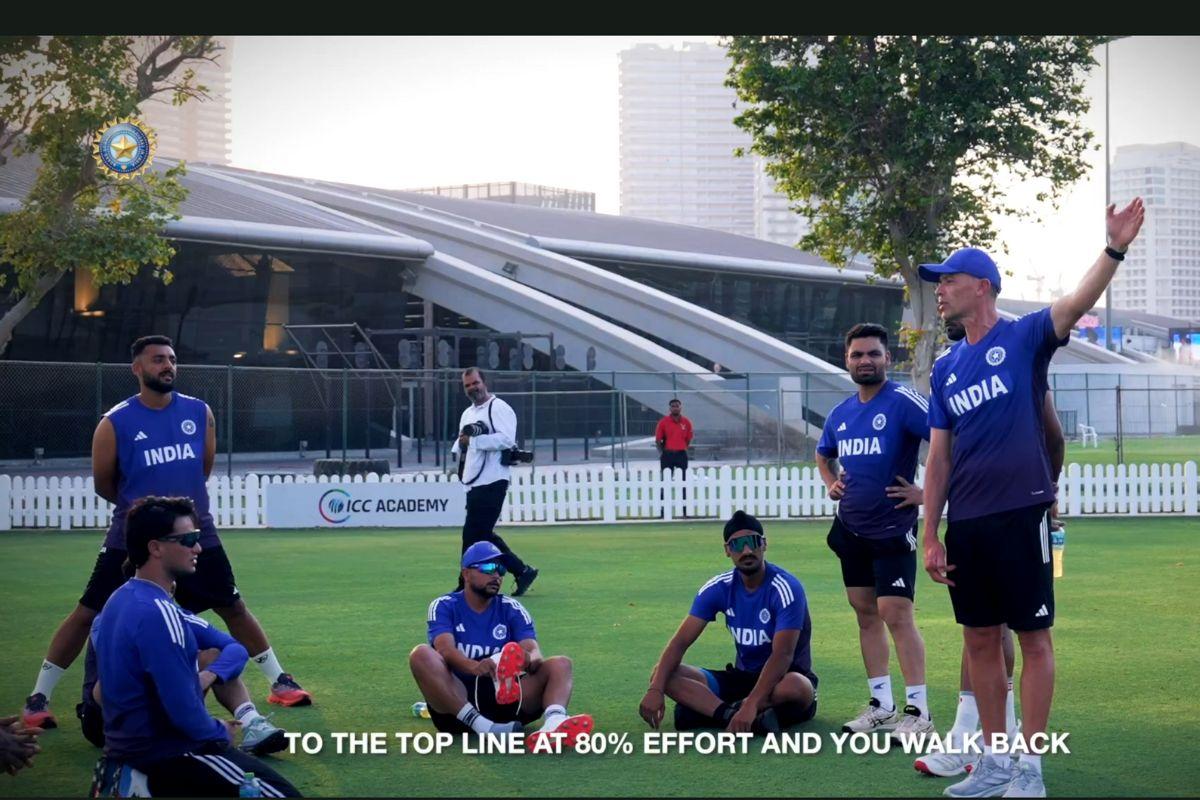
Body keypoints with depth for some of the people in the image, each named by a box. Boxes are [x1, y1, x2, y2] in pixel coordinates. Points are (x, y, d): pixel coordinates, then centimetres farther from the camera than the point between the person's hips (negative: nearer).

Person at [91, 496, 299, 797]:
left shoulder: (123, 600, 8)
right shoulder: (158, 614, -21)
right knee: (284, 793, -8)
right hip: (165, 759, -9)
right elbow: (184, 712, -23)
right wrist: (221, 734, -5)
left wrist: (206, 677, -6)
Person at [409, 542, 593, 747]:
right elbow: (445, 649, -19)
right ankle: (483, 727, -41)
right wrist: (475, 667, -41)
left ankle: (554, 722, -51)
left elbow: (533, 651, -7)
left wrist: (530, 659, -34)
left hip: (505, 698, 3)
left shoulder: (512, 609, 10)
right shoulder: (444, 607, 2)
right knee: (422, 654, -27)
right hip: (457, 701, -3)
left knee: (560, 664, -15)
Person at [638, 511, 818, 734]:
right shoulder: (719, 588, -4)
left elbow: (782, 655, -29)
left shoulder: (785, 588, -19)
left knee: (798, 688, -42)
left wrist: (751, 704, -41)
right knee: (665, 675, -17)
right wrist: (655, 689, -26)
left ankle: (706, 708, -33)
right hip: (742, 676, 5)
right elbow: (681, 641, -8)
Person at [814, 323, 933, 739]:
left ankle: (919, 711, -8)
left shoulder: (903, 402, -13)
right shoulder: (840, 413, 10)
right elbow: (823, 455, 30)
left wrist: (926, 492, -18)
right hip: (851, 528, 7)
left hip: (892, 528, -7)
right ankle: (881, 705, 19)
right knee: (866, 614, 10)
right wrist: (831, 483, 11)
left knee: (896, 614, -12)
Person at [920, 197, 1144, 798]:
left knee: (1033, 637, -1)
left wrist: (1114, 250, -38)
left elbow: (1076, 303, -22)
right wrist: (931, 535, 8)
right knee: (979, 640, 11)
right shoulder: (946, 368, 13)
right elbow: (939, 457, 13)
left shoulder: (1023, 339, -3)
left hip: (1020, 514, -6)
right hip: (966, 524, 6)